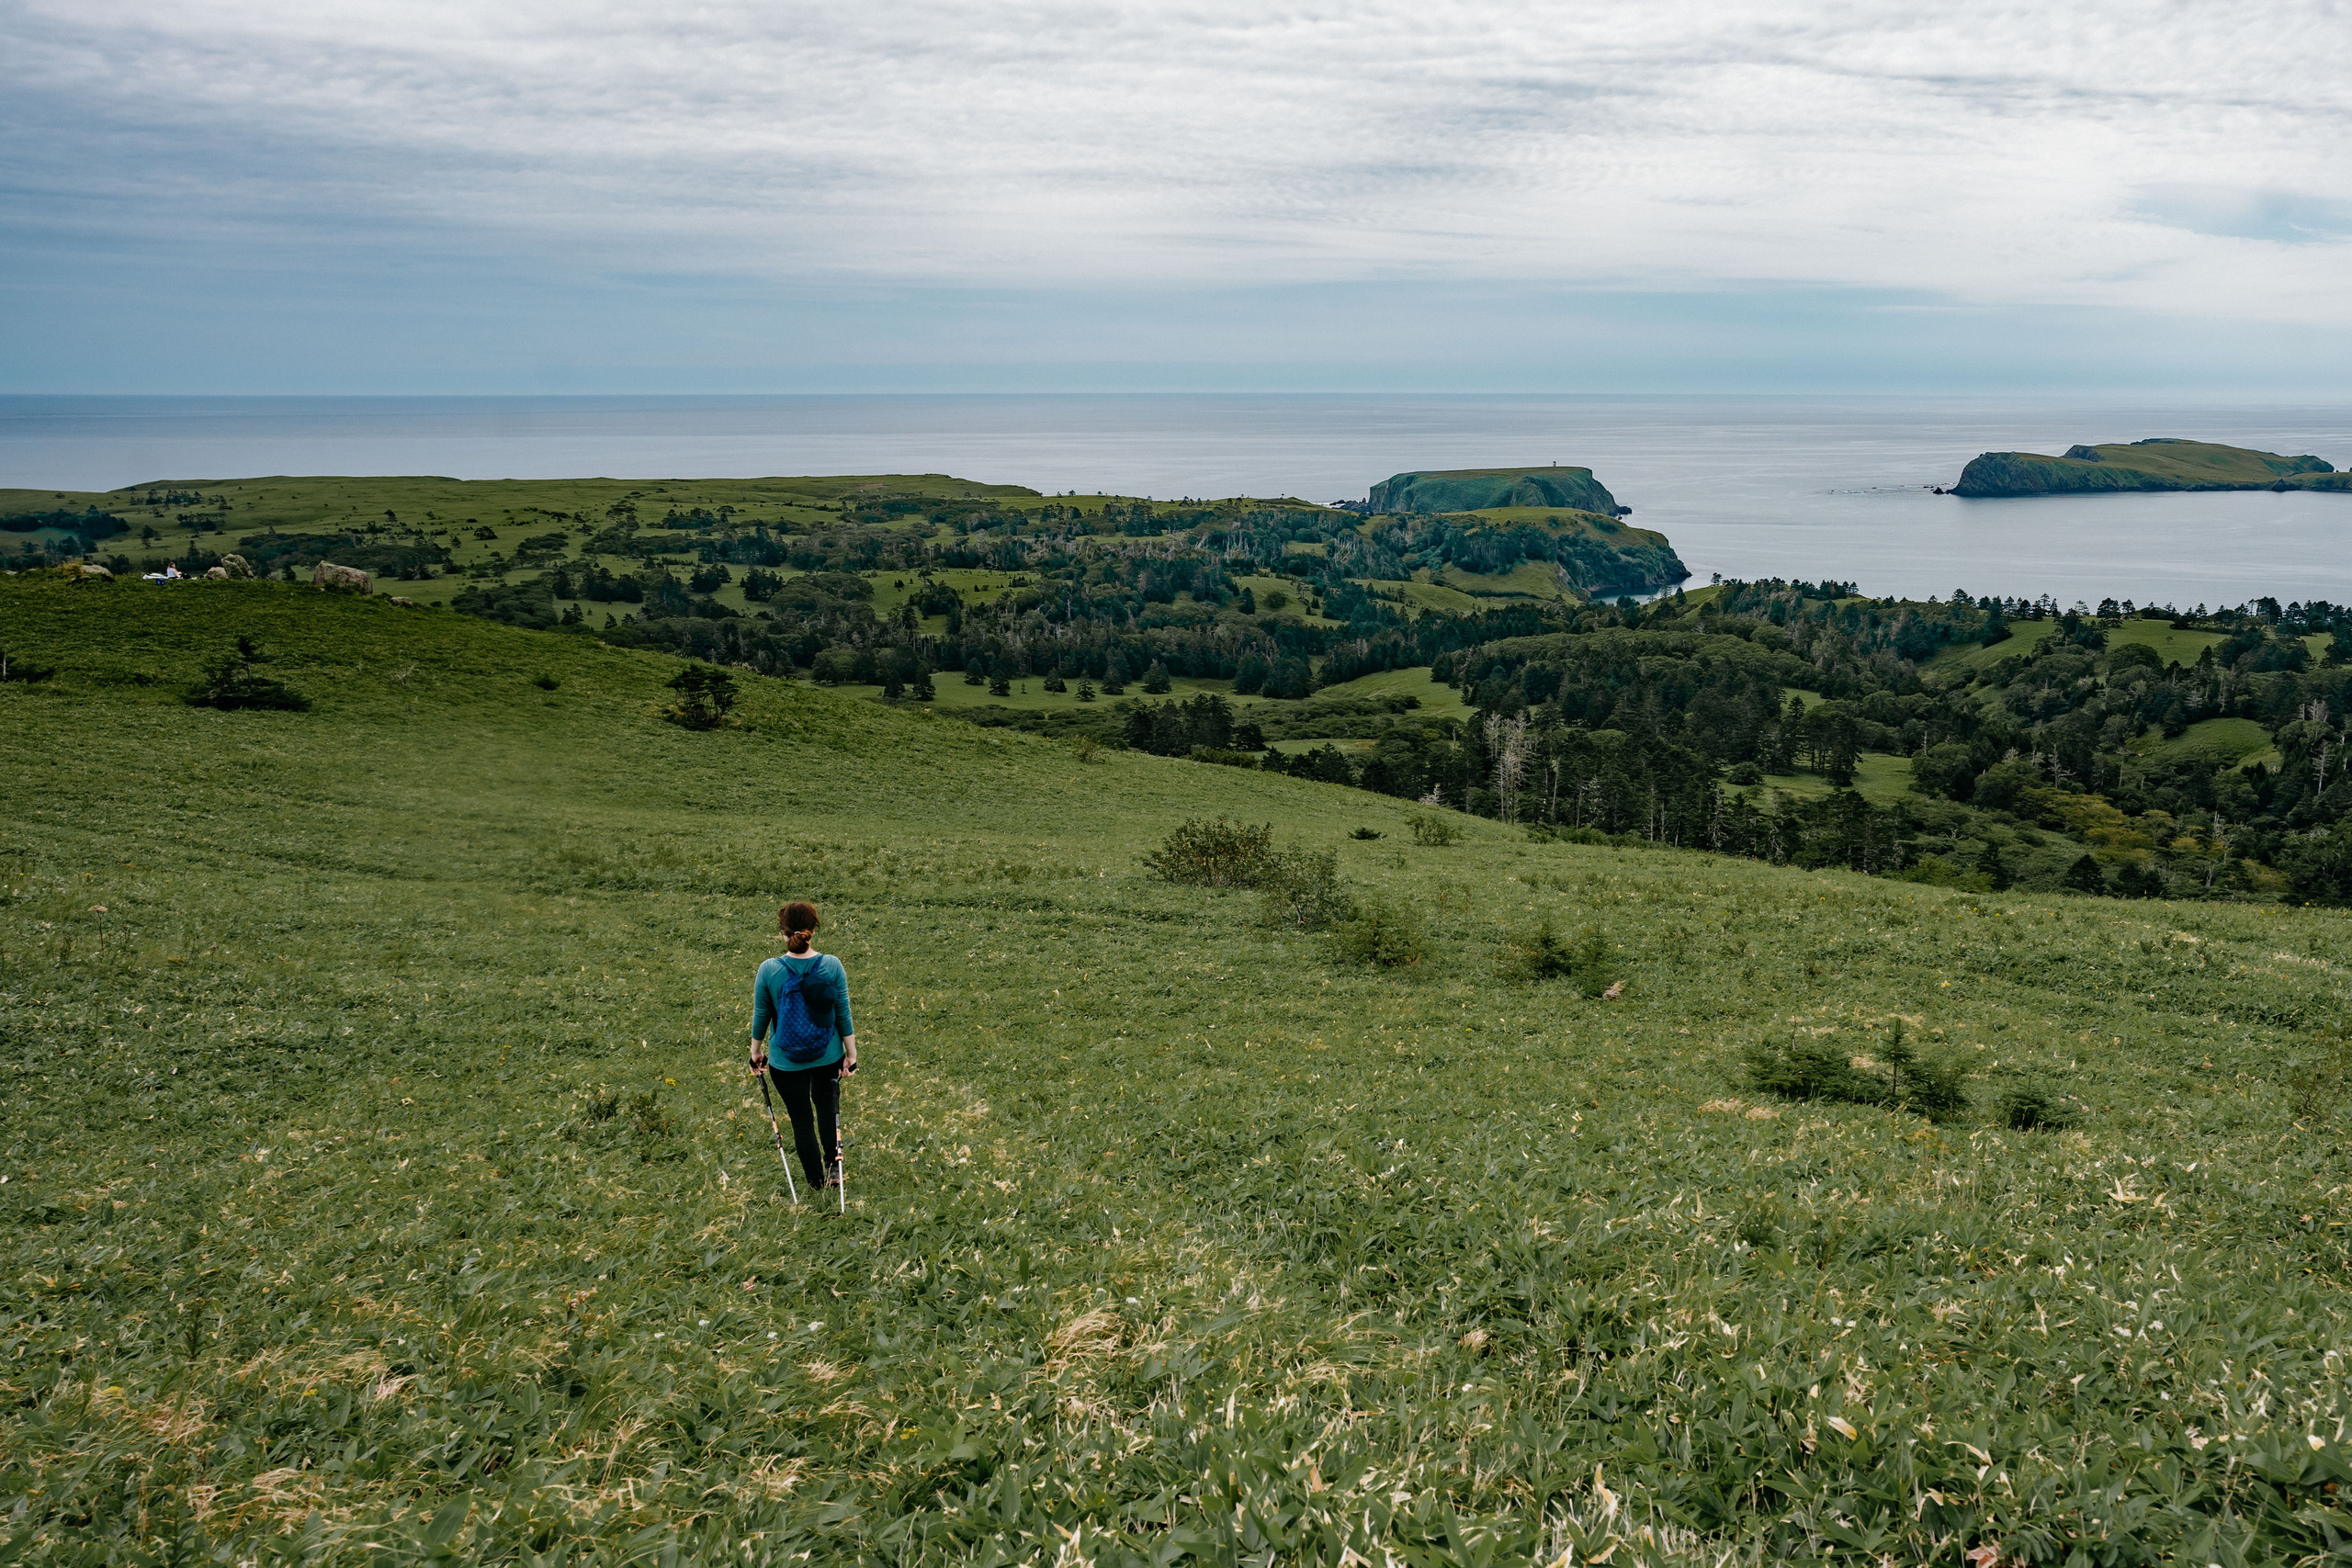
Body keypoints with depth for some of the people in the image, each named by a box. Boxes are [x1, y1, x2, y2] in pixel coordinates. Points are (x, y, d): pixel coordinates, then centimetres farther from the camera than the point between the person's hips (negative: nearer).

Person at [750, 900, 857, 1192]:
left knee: (802, 1118, 14)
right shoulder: (832, 965, -13)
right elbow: (843, 1014, -7)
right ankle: (833, 1164, 18)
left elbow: (761, 1015, -3)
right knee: (827, 1103, 27)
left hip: (786, 1060, -1)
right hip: (828, 1056, 1)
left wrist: (756, 1050, 12)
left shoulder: (768, 970, -14)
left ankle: (817, 1180, 25)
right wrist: (852, 1053, 2)